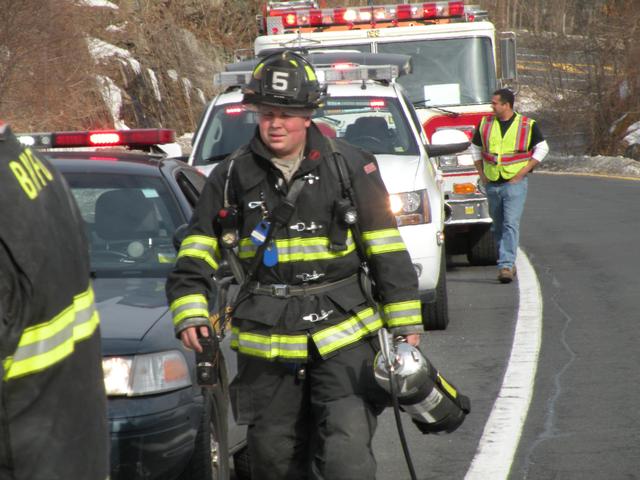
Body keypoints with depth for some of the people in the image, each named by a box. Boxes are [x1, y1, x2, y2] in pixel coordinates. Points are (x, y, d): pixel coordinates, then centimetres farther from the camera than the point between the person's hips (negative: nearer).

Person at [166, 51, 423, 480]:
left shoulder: (351, 167, 1)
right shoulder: (232, 177, 5)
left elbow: (387, 252, 4)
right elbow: (195, 257, 6)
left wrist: (405, 323, 1)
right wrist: (190, 315, -9)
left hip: (342, 338, -2)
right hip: (265, 347, 2)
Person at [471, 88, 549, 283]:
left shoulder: (527, 125, -3)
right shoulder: (485, 124, 7)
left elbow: (542, 148, 2)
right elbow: (475, 148, 21)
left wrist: (523, 172, -6)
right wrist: (481, 173, 11)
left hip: (515, 182, -5)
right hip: (492, 185, 5)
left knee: (511, 224, -15)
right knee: (498, 227, 10)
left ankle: (506, 265, -21)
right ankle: (508, 264, 22)